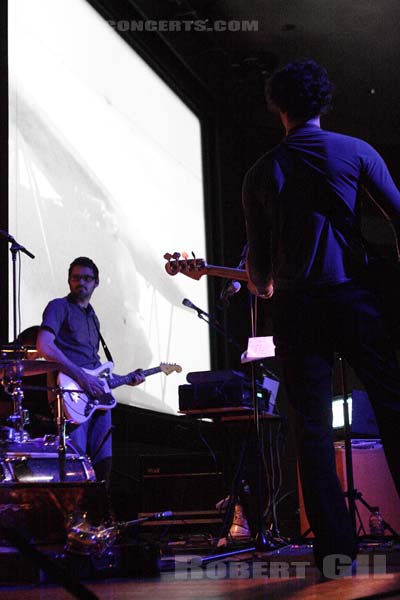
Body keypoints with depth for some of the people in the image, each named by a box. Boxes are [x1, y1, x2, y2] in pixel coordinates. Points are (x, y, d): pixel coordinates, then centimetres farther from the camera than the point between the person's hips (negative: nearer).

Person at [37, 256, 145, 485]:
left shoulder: (92, 316, 25)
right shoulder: (60, 307, 1)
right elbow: (44, 346, -16)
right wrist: (80, 376, -20)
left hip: (98, 395, 8)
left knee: (104, 464, 5)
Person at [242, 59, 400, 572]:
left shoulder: (261, 173, 8)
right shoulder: (354, 151, 3)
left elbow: (258, 252, 10)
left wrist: (262, 285, 31)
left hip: (296, 305, 1)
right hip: (353, 297, -1)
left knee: (313, 429, 1)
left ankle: (335, 546, -3)